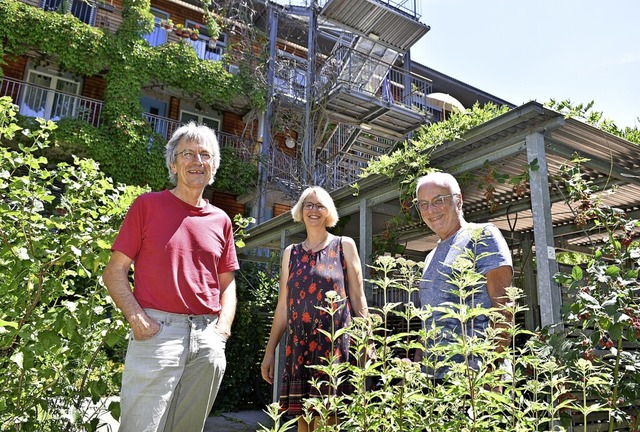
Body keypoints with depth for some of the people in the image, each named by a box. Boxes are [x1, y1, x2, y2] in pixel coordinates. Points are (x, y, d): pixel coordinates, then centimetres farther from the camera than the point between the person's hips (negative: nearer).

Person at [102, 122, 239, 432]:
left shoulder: (221, 220, 12)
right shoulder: (147, 204, 2)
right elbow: (114, 272, 1)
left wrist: (223, 325, 2)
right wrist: (137, 319, -12)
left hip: (208, 338, 4)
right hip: (158, 330, -3)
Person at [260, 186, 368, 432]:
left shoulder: (344, 246, 5)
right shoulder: (291, 253, 13)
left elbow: (357, 297, 4)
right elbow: (283, 305, 13)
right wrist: (270, 350, 11)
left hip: (333, 343, -3)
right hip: (298, 346, 3)